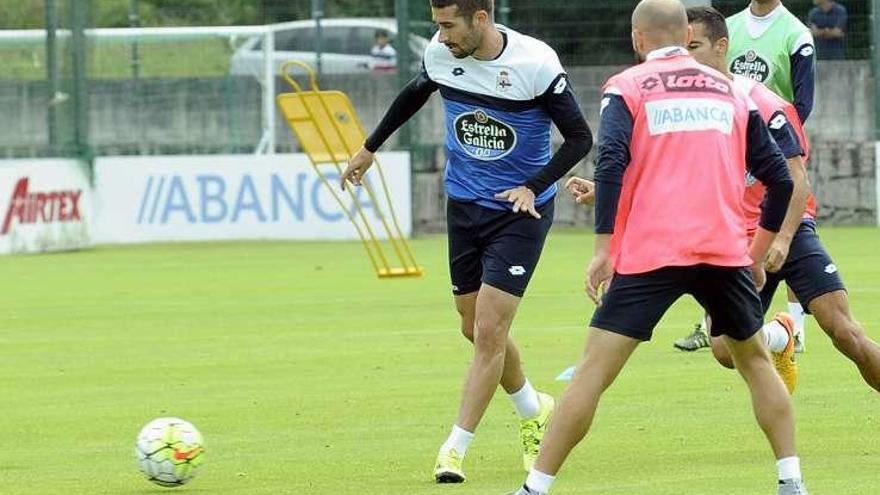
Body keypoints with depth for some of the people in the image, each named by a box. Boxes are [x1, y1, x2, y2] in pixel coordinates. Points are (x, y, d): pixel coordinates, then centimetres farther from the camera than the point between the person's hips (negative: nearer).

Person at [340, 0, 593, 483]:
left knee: (489, 330, -12)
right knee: (476, 330, 12)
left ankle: (455, 448, -6)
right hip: (464, 206, 5)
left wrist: (533, 187, -21)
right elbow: (415, 94, 18)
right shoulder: (439, 53, -6)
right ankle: (533, 411, 38)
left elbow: (579, 138, -11)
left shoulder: (535, 63, -20)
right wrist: (370, 147, 26)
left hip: (519, 211, -5)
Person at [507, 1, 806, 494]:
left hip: (650, 252, -3)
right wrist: (759, 252, 24)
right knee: (755, 358, 22)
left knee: (595, 368, -3)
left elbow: (611, 162, -10)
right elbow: (780, 177, 14)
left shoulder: (627, 87, 6)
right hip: (725, 250, 3)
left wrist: (603, 249, -10)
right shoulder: (730, 90, 16)